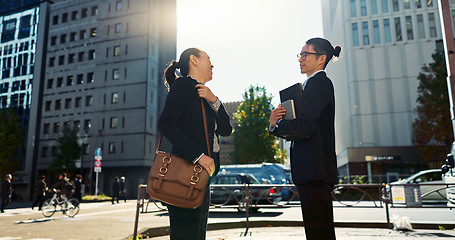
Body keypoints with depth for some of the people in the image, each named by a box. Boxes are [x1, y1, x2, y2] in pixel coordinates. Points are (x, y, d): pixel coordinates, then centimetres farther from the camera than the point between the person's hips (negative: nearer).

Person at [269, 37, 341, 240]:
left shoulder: (319, 83, -9)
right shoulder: (311, 84, 22)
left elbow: (305, 126, -21)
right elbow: (303, 126, 18)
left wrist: (276, 124, -5)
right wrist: (279, 121, -1)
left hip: (315, 171, -11)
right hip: (310, 171, 11)